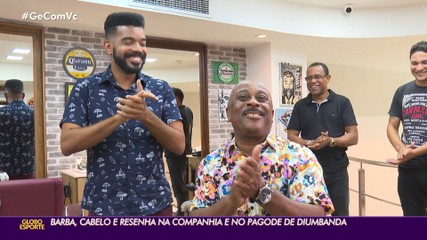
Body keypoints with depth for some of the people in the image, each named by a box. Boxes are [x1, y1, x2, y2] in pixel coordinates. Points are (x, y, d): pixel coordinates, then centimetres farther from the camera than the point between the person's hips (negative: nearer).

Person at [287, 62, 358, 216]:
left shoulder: (342, 102, 0)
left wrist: (331, 141, -22)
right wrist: (310, 143, -18)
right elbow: (291, 137, 2)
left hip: (337, 171, -1)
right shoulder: (300, 106, 6)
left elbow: (353, 137, -4)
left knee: (340, 214, 9)